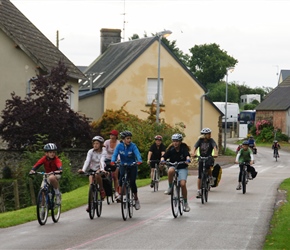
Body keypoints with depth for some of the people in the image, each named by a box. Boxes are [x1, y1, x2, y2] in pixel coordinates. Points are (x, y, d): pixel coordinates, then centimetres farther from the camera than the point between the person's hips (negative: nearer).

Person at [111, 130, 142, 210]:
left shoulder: (133, 146, -15)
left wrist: (139, 161, -50)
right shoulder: (119, 146, -10)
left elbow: (137, 153, -29)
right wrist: (113, 161, -43)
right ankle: (120, 194, -24)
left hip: (132, 166, -1)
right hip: (123, 165, 1)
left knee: (132, 182, -9)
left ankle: (136, 199, 10)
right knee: (121, 176, -30)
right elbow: (115, 154, -22)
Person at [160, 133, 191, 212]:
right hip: (173, 166, 1)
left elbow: (187, 155, -27)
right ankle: (170, 188, -17)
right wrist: (162, 159, -37)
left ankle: (186, 203, -3)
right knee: (170, 171, -37)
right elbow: (164, 156, -14)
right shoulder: (171, 149, -7)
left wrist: (188, 159, -50)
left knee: (183, 184, -18)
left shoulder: (183, 148, -11)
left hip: (182, 168, -1)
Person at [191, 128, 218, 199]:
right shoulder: (200, 140, -5)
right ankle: (198, 191, 10)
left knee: (208, 167, -36)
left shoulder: (211, 140, -8)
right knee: (200, 176, 0)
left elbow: (215, 147, -25)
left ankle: (211, 177, -7)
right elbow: (195, 147, -18)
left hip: (209, 158, -2)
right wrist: (193, 153, -38)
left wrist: (215, 153, -45)